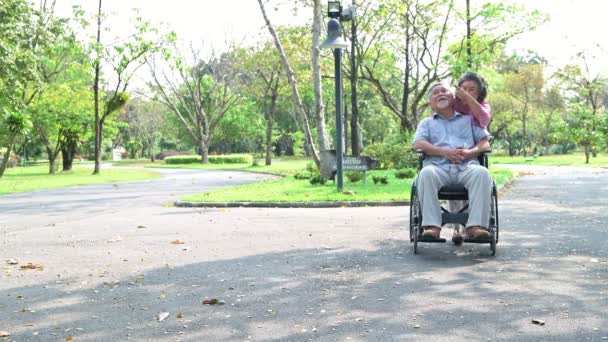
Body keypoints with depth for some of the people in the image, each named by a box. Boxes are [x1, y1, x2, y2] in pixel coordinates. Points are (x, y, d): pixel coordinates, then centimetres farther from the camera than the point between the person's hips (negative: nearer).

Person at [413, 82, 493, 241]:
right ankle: (432, 226, -41)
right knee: (426, 173, -37)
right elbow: (418, 144, 9)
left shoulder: (469, 119, 31)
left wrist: (470, 152, -5)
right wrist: (444, 152, -9)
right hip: (438, 166, 0)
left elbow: (485, 143, 19)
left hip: (467, 166, 1)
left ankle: (475, 226, -41)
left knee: (482, 173, -34)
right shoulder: (427, 123, 29)